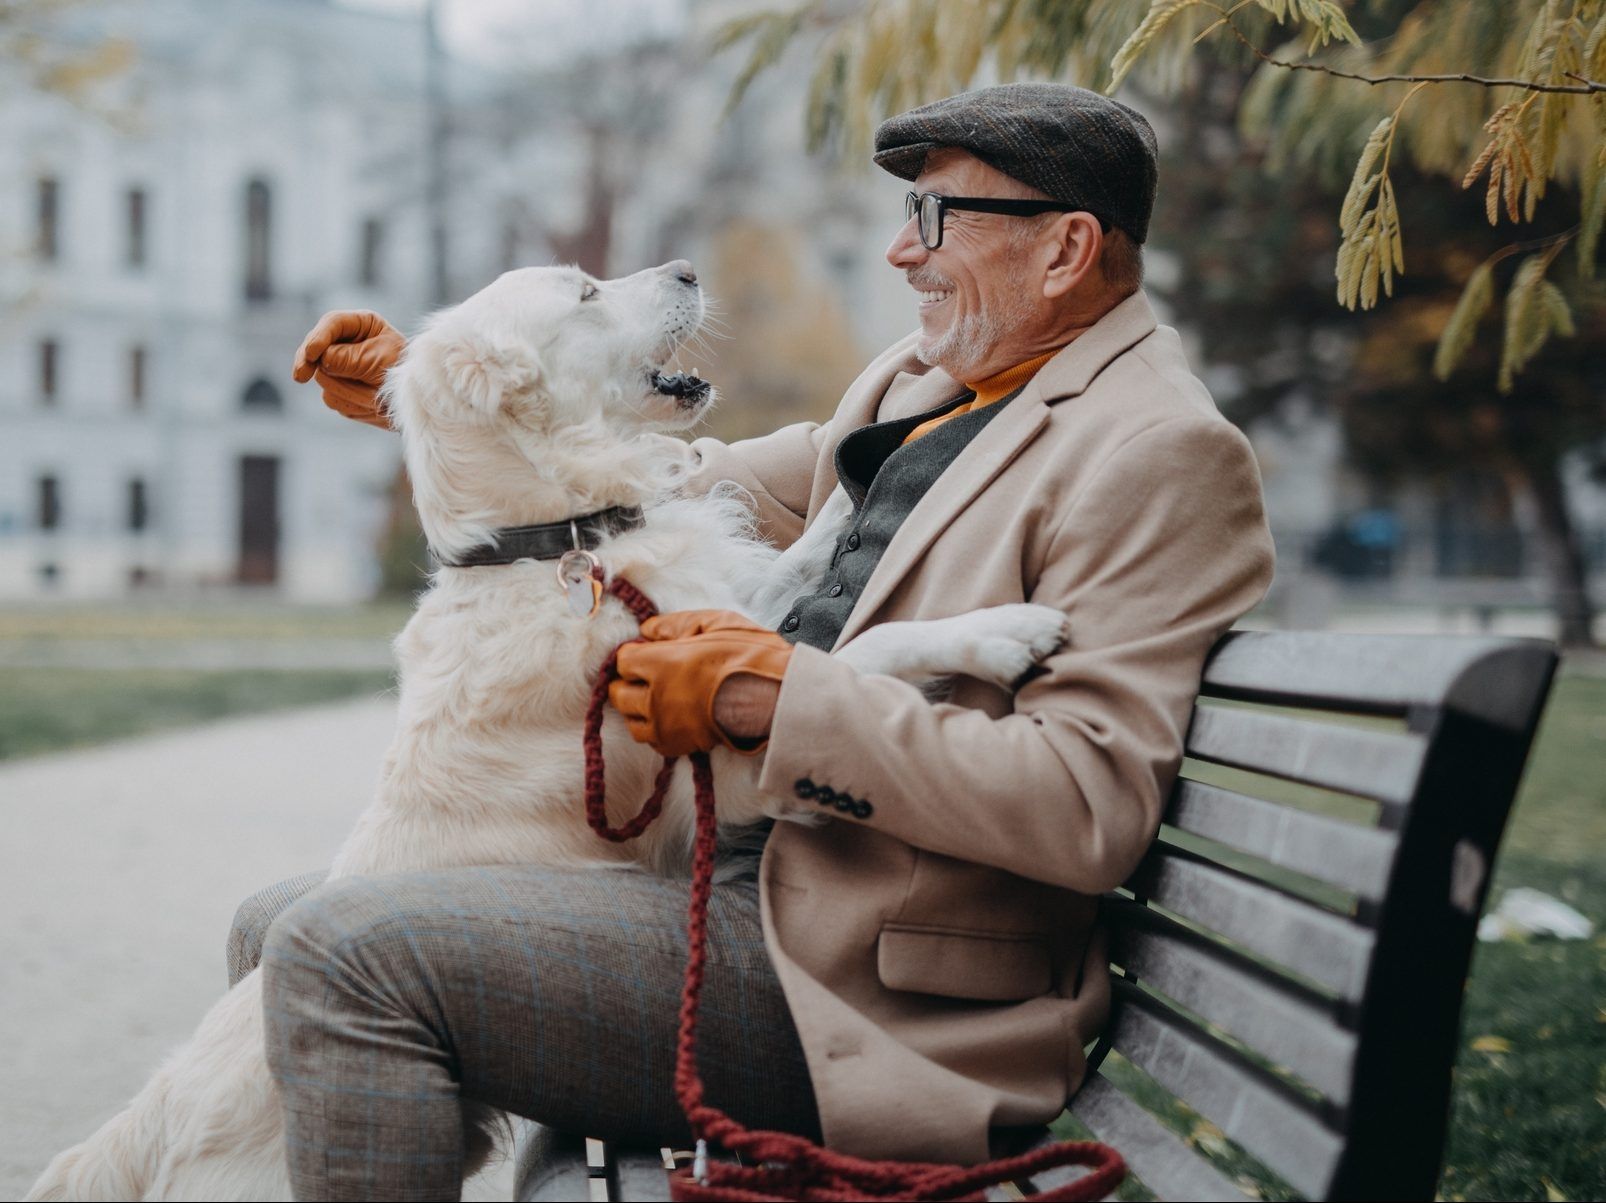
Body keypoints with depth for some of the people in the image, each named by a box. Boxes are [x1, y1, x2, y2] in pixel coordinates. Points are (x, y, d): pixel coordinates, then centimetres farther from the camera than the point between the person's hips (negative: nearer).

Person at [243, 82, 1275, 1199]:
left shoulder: (1159, 451, -14)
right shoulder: (927, 377, 15)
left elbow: (1090, 806, -23)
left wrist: (775, 690, -22)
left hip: (874, 993, -10)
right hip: (766, 881, 10)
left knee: (351, 951, -20)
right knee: (284, 927, 12)